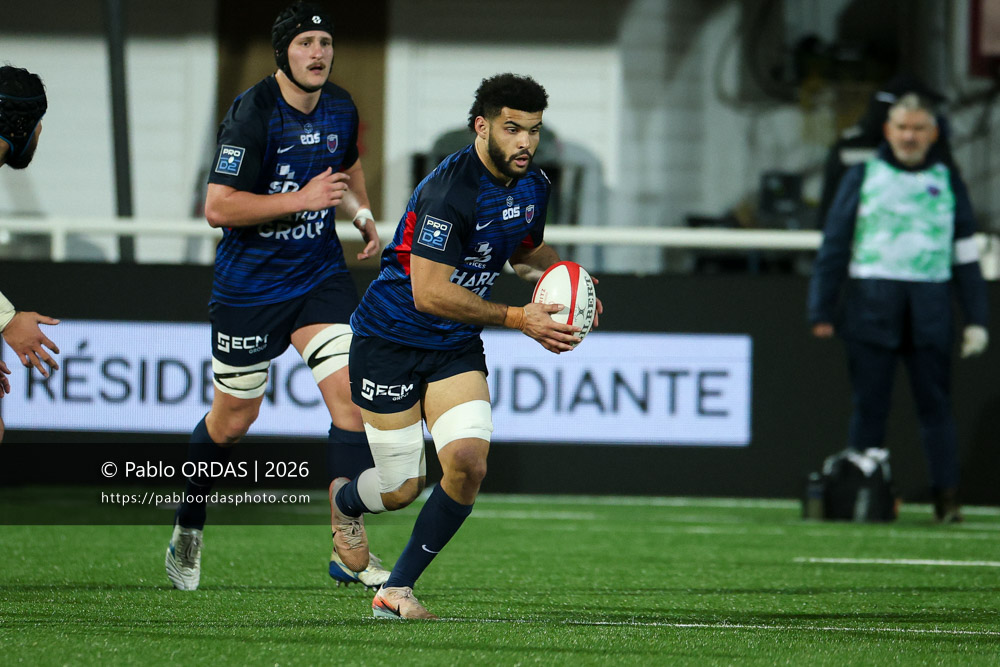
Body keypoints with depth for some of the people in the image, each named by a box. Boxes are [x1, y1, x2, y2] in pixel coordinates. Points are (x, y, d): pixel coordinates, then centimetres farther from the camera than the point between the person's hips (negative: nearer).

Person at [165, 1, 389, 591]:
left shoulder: (341, 107, 2)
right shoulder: (253, 113, -19)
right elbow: (218, 207, -23)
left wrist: (364, 216, 7)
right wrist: (302, 199, -25)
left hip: (321, 273, 5)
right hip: (250, 285, -5)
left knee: (350, 394, -12)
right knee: (233, 420, 6)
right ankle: (188, 531, 32)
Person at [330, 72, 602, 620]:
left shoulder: (533, 186, 0)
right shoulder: (448, 190, -26)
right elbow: (429, 293, -28)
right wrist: (517, 319, -28)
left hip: (456, 348, 6)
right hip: (390, 340, -6)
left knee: (468, 462, -17)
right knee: (401, 489, 0)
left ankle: (397, 589, -1)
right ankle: (346, 501, 40)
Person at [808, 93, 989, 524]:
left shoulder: (947, 182, 14)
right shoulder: (861, 178, 10)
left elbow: (967, 255, 12)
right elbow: (834, 246, 8)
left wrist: (976, 320, 5)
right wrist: (821, 311, 0)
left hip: (930, 308, 1)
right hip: (870, 305, -1)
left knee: (935, 404, -3)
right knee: (869, 405, 1)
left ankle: (947, 496, -6)